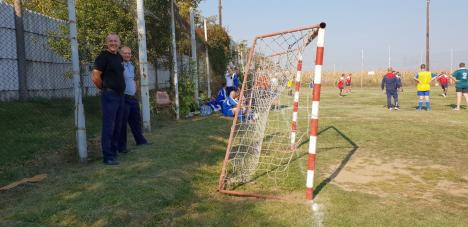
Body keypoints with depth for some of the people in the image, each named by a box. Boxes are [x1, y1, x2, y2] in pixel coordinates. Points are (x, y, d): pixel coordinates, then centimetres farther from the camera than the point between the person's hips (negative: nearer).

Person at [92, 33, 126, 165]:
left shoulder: (119, 57, 14)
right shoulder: (103, 56, -10)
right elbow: (95, 77, -16)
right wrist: (104, 88, -2)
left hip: (120, 95, 8)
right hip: (109, 96, -8)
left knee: (118, 126, 13)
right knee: (108, 126, -6)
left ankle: (114, 151, 23)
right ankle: (108, 157, 0)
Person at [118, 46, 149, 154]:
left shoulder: (131, 65, 14)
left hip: (133, 97, 8)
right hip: (123, 98, -8)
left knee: (136, 120, 18)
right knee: (122, 122, -1)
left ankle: (140, 140, 32)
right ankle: (122, 146, 8)